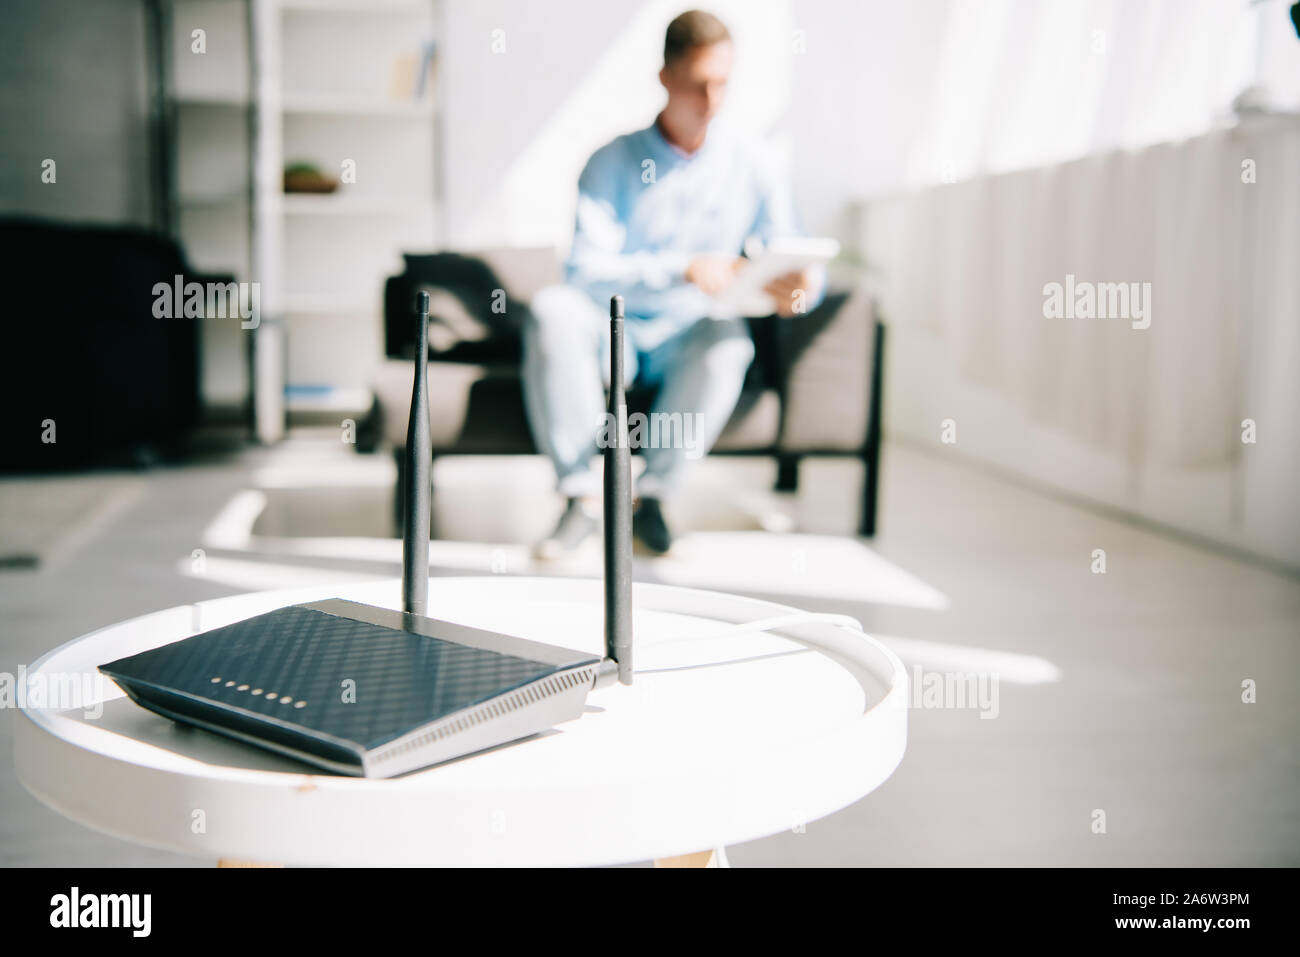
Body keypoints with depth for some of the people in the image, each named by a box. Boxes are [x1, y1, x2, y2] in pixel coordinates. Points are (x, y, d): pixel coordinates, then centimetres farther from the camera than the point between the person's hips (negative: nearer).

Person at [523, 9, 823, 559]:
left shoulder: (749, 168, 3)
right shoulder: (613, 163, -2)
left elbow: (797, 266, 0)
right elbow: (585, 270, -15)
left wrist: (796, 289, -26)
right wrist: (683, 270, -29)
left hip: (685, 344, 0)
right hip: (612, 332, 0)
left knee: (728, 340, -34)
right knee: (552, 310, -31)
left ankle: (652, 497, -20)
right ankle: (582, 496, -25)